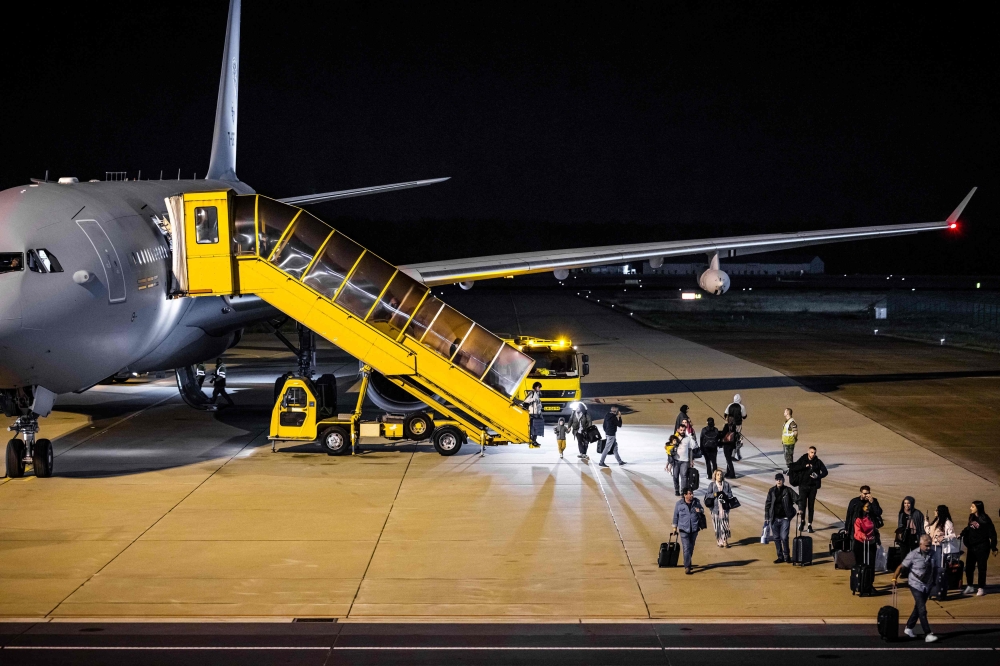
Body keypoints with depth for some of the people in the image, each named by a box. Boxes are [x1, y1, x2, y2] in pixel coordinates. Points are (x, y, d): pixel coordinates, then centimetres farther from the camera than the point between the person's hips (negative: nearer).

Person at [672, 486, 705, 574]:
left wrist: (700, 511, -10)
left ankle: (688, 563, 33)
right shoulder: (679, 504, -7)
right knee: (686, 548, -11)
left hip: (694, 529, 3)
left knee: (691, 548, 15)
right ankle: (687, 567, -11)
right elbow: (676, 516, 4)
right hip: (684, 529, -3)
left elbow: (702, 510, 15)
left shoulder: (696, 501, 0)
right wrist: (675, 527, 8)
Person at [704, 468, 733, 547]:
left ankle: (725, 541, 0)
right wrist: (714, 494, -18)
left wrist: (724, 494, -13)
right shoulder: (712, 485, 2)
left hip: (724, 507, 1)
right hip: (715, 508, -1)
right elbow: (707, 495, -1)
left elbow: (730, 495, 6)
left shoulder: (726, 484, 6)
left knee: (725, 524, -7)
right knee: (717, 525, 1)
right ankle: (719, 541, 14)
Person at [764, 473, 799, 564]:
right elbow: (767, 504, 6)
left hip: (785, 518, -3)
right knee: (776, 538, 6)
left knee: (784, 537, -9)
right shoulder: (772, 491, 3)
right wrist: (767, 517, 3)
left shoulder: (788, 490, -3)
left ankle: (787, 556, 6)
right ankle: (780, 557, 17)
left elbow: (797, 499, -1)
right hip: (774, 519, 3)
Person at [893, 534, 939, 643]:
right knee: (922, 610, -11)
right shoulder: (913, 555, -14)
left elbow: (935, 568, 14)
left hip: (927, 586, 6)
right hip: (916, 585, -6)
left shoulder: (932, 554, 1)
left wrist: (935, 581, 13)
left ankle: (909, 628, 32)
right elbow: (901, 567, -12)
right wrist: (894, 578, -20)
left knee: (918, 608, 16)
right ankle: (927, 634, -13)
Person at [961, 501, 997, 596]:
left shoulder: (985, 519, -14)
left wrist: (993, 548, -11)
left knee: (981, 567, 2)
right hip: (972, 547, 6)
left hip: (982, 547, -6)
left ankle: (981, 588, 13)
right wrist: (962, 534, 3)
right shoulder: (972, 517, 4)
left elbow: (992, 534, -12)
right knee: (969, 567, 9)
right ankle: (970, 587, 23)